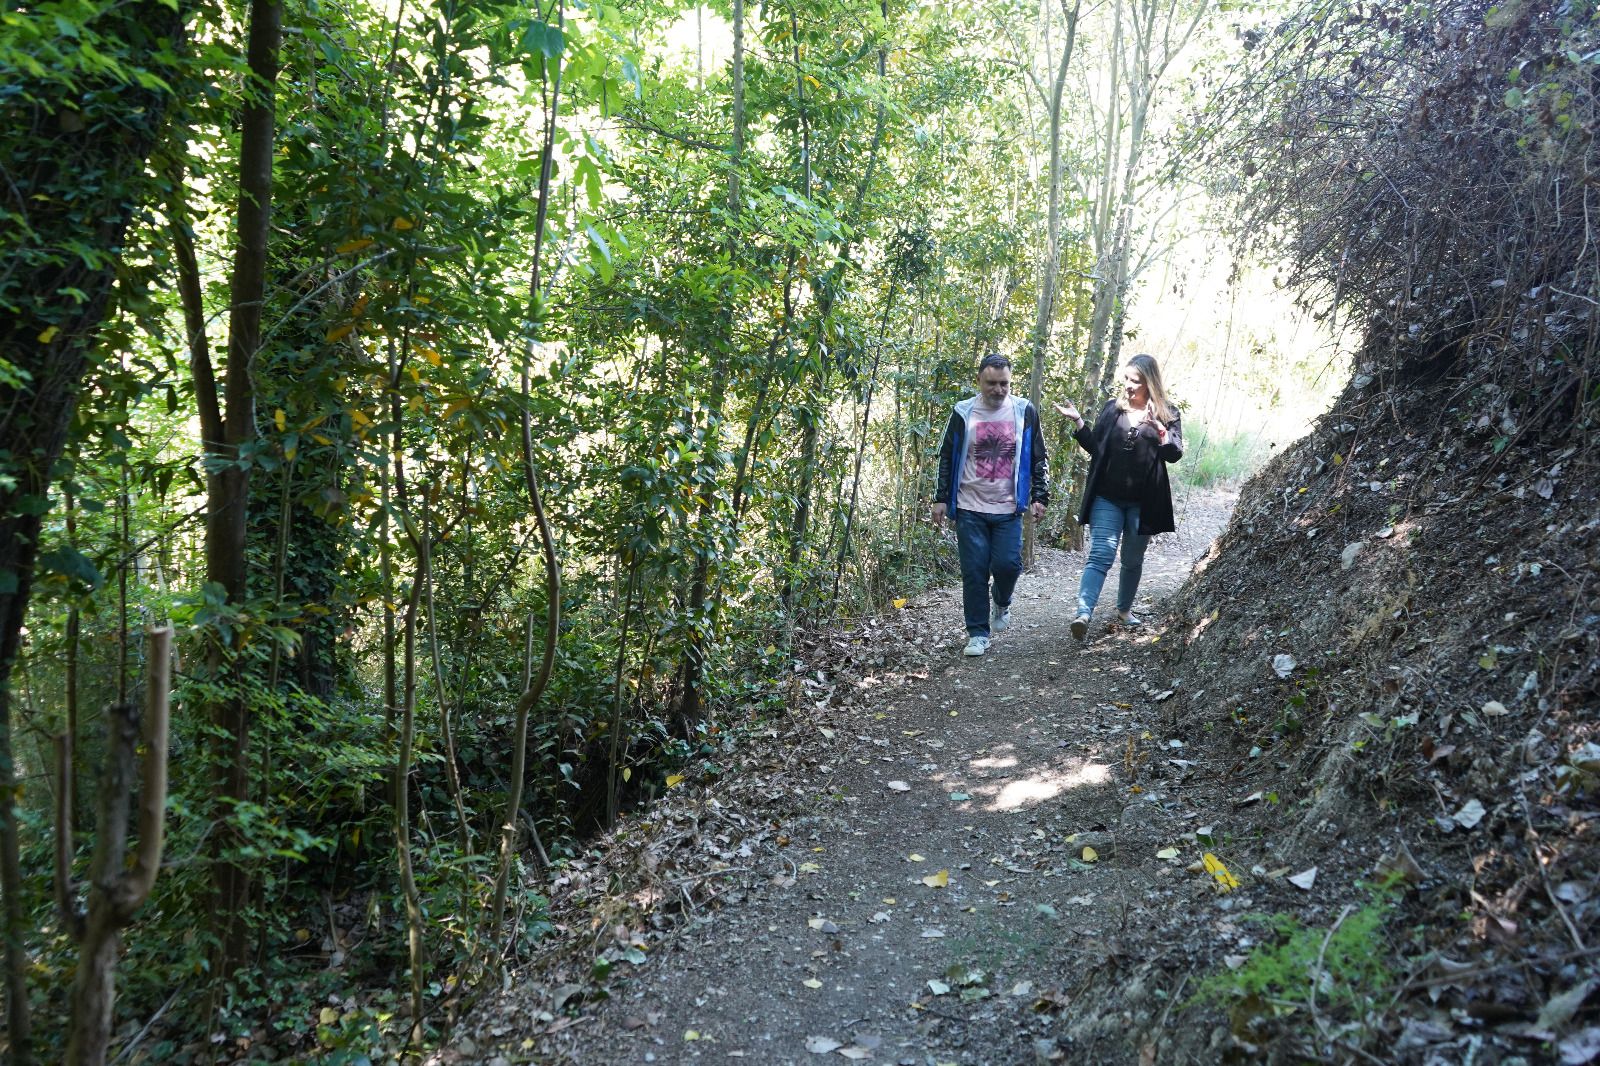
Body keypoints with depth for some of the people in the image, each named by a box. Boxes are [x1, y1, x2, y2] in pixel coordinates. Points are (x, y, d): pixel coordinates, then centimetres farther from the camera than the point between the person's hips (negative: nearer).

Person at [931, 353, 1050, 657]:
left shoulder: (1025, 412, 2)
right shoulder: (963, 413, 0)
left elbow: (1039, 459, 8)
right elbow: (947, 458, 7)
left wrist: (1039, 497, 1)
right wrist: (941, 499, 3)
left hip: (1008, 509, 0)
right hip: (970, 509, 0)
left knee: (1007, 564, -7)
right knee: (974, 571, -1)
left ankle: (1001, 602, 28)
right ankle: (978, 633, 10)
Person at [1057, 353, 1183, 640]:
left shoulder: (1167, 414, 1)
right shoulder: (1112, 408, 4)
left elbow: (1175, 454, -9)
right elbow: (1095, 448, 10)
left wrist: (1159, 429, -26)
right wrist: (1078, 422, -4)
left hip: (1142, 502, 0)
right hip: (1107, 498, 0)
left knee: (1133, 560, 15)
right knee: (1100, 555, -14)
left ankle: (1124, 609, 34)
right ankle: (1083, 614, -26)